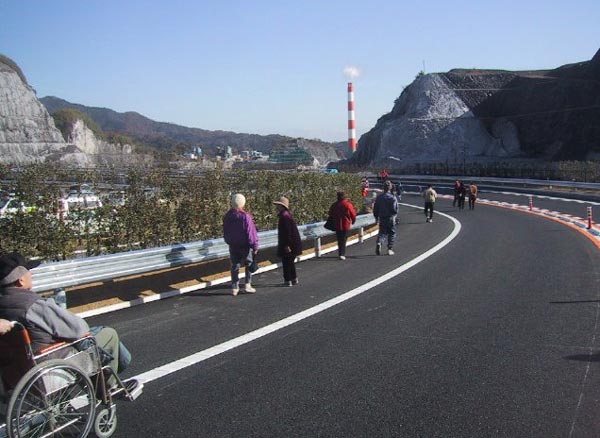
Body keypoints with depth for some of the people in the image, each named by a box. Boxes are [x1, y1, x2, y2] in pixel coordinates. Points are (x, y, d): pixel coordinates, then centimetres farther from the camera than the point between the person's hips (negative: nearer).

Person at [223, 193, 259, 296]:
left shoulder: (227, 216, 0)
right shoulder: (245, 216, -19)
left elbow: (225, 232, 11)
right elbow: (251, 233, -17)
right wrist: (255, 246, -10)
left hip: (233, 246, 5)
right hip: (245, 245, -4)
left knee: (234, 266, 11)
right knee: (249, 264, 13)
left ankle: (234, 288, 12)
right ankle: (247, 285, 9)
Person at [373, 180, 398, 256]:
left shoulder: (378, 197, 1)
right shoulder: (393, 198, -11)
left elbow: (375, 209, 5)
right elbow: (395, 210, -14)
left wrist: (377, 218, 16)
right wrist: (394, 215, 8)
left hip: (381, 218, 3)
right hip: (390, 218, -3)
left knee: (382, 232, 9)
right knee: (391, 233, 11)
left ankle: (379, 243, -20)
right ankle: (390, 249, 12)